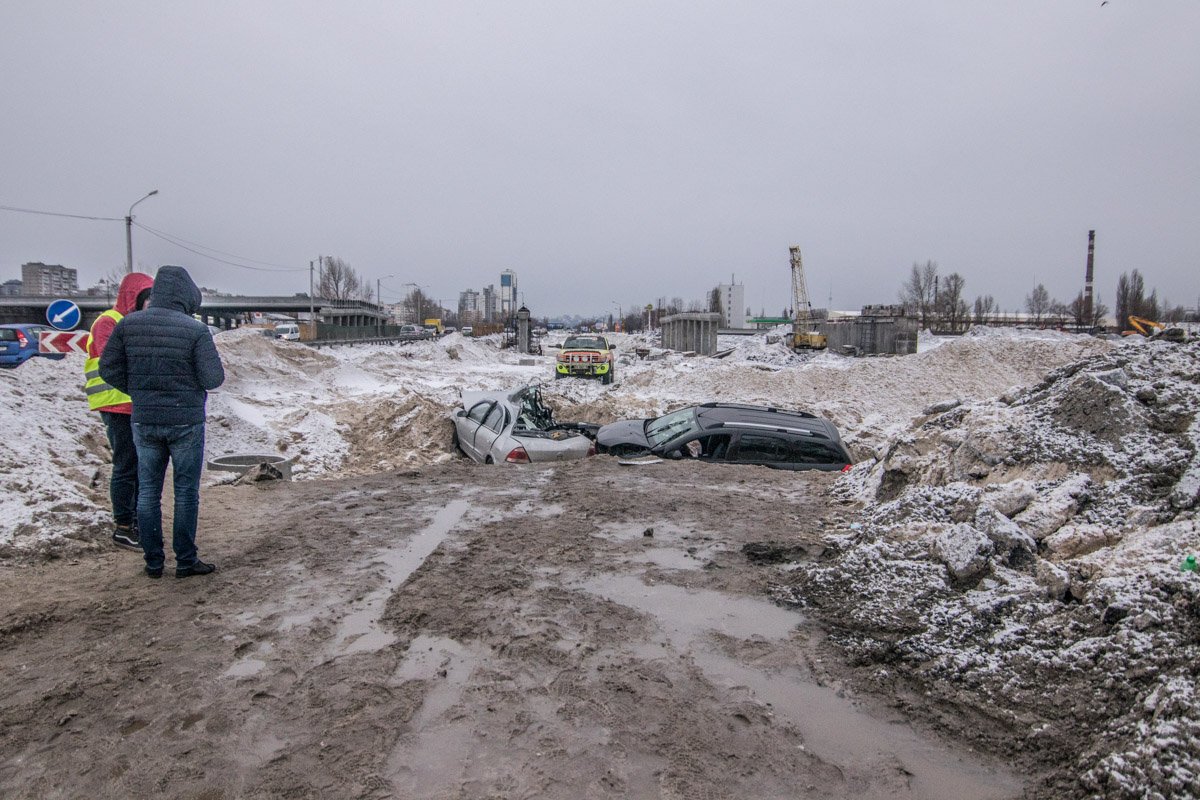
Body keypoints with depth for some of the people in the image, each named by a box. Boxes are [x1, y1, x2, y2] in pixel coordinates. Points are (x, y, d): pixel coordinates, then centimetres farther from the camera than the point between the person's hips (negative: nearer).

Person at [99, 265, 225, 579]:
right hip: (186, 421, -4)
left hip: (144, 421, 4)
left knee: (148, 492, 13)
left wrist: (138, 392, 14)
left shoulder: (128, 325, -1)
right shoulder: (195, 330, -14)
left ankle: (153, 562, 20)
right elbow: (213, 378, -14)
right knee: (186, 492, 7)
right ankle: (186, 561, 13)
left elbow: (109, 369, 2)